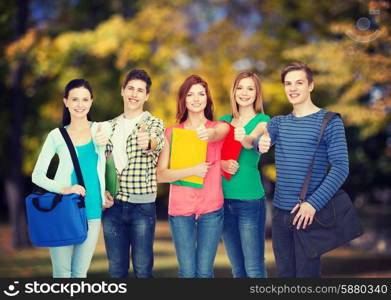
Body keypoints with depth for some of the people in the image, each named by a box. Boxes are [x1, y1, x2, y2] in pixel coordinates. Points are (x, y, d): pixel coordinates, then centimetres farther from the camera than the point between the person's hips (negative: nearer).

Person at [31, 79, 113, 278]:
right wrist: (63, 189, -14)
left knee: (80, 272, 7)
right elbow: (37, 175, 1)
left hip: (92, 212, 1)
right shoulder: (57, 136, 2)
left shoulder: (100, 130, 6)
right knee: (62, 272, 0)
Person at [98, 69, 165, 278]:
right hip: (112, 205, 3)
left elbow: (156, 144, -24)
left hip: (142, 205, -3)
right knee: (116, 269, 9)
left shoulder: (154, 124, -1)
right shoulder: (109, 126, 12)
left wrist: (147, 143, -48)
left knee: (143, 269, 0)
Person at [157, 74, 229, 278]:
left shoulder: (220, 127, 5)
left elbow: (217, 134, -22)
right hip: (180, 208, 0)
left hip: (211, 208, 0)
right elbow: (160, 175, -3)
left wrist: (208, 134, -45)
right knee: (187, 272, 0)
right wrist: (192, 171, -16)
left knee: (204, 272, -1)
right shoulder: (172, 132, 5)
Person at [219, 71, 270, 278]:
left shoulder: (262, 120, -1)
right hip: (224, 199, 5)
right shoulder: (225, 120, 13)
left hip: (250, 200, -5)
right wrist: (222, 164, -14)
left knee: (254, 268, -5)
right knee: (237, 268, 13)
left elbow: (252, 141, -23)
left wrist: (244, 138, -46)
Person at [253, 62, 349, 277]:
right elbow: (259, 139, -8)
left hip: (308, 213, -5)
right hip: (280, 212, 5)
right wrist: (260, 143, -33)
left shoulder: (330, 122, -5)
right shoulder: (278, 122, 12)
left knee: (306, 273, -1)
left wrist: (313, 203, -20)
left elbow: (340, 167, -11)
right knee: (284, 273, 12)